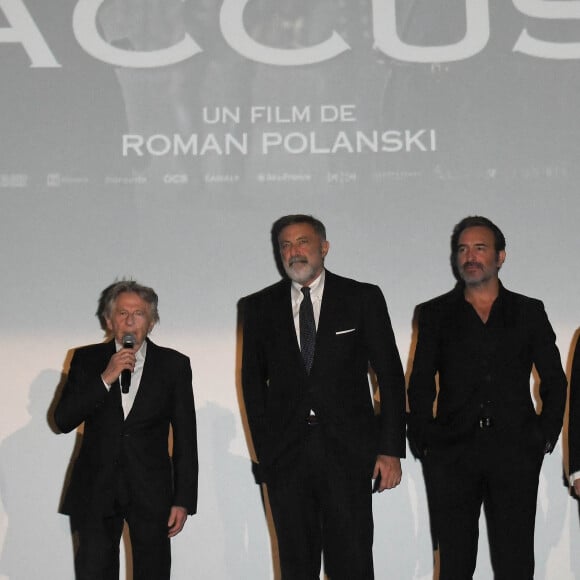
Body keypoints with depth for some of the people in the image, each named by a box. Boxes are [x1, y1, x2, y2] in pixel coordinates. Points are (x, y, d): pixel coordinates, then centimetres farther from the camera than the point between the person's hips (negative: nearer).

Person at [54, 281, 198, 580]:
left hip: (150, 490, 0)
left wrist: (183, 500, -1)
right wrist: (105, 379, -14)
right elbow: (63, 420, -3)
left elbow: (185, 437, 3)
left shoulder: (173, 364, 3)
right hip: (96, 490, 1)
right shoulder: (86, 360, 6)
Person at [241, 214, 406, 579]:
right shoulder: (260, 307, 9)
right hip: (285, 455, 2)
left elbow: (390, 375, 2)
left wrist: (391, 449, -4)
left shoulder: (363, 298, 3)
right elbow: (253, 381, 13)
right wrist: (264, 449, 5)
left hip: (348, 453, -2)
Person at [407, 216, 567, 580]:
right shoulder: (434, 313, 12)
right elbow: (420, 385, 9)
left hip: (515, 454, 0)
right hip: (451, 454, 0)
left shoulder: (529, 312, 12)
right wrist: (422, 440, -1)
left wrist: (546, 436, 1)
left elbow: (555, 381, 12)